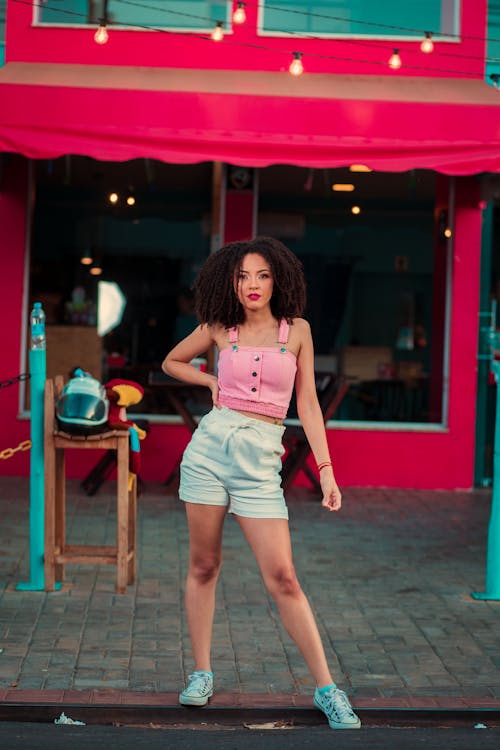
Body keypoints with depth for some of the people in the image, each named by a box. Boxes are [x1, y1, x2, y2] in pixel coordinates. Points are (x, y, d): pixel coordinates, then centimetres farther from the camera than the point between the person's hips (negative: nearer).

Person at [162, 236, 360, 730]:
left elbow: (307, 403, 5)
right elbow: (172, 362, 24)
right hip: (210, 447, 2)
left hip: (261, 461, -1)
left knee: (282, 577, -6)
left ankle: (326, 689, 0)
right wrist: (212, 382, 7)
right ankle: (201, 673, 21)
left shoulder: (296, 330, 4)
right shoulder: (218, 329, 6)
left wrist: (325, 468, 0)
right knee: (203, 565, 7)